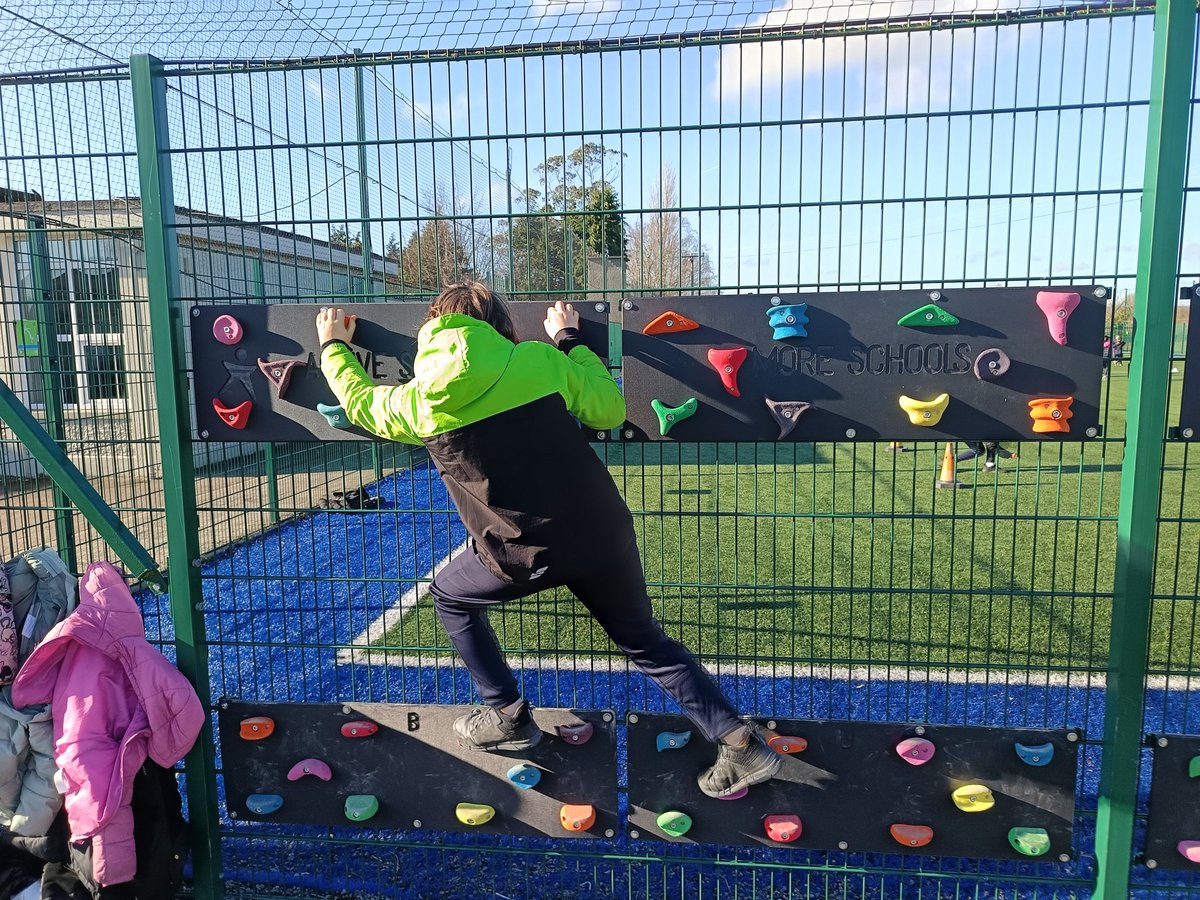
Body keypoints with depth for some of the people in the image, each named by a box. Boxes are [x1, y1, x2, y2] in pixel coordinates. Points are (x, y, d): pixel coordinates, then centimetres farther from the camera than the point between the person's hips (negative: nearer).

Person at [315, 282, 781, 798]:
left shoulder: (419, 401, 0)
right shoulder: (539, 359, -2)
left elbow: (360, 402, 21)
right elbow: (611, 410, 9)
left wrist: (333, 347, 40)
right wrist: (571, 342, 20)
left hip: (527, 554, -2)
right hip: (604, 532, 2)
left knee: (450, 597, 29)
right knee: (648, 644, 22)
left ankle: (508, 717, 33)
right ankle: (741, 744, 18)